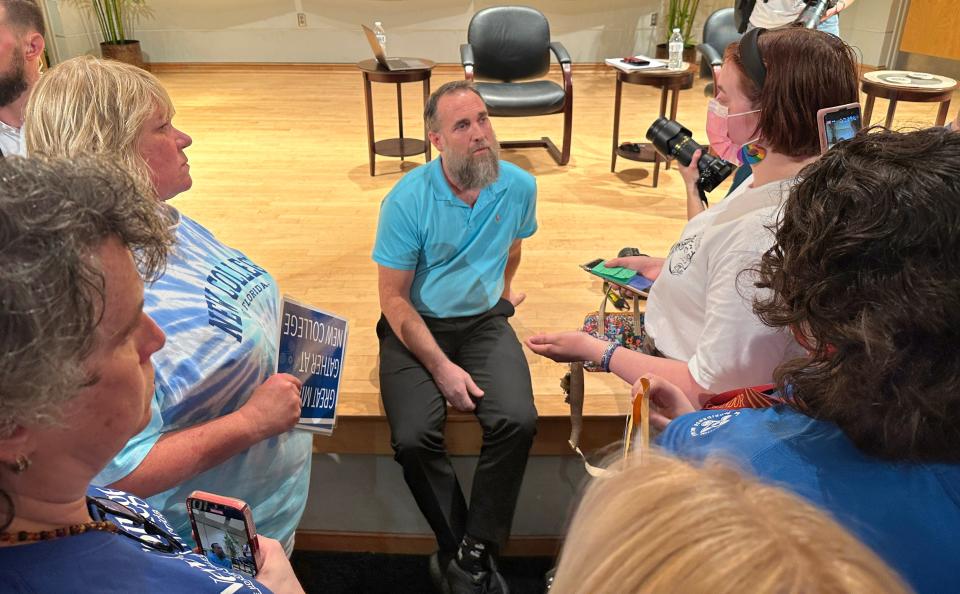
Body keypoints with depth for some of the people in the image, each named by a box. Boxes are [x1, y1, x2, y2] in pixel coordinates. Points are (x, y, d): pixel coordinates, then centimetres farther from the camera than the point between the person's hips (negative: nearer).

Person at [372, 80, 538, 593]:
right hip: (417, 324, -2)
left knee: (518, 421, -24)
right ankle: (460, 551, 1)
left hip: (485, 320, 2)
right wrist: (441, 367, -20)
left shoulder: (519, 187, -5)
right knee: (414, 437, -25)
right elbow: (393, 297, -12)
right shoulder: (407, 199, -15)